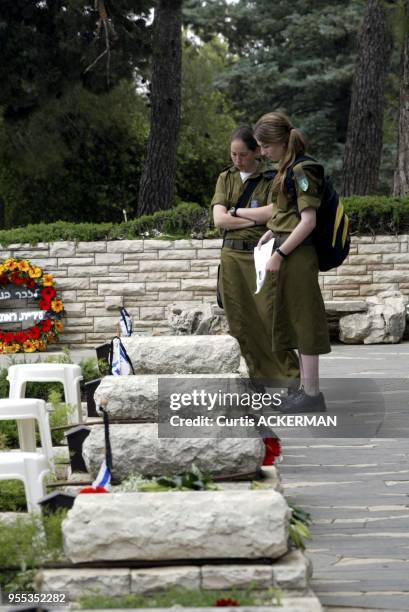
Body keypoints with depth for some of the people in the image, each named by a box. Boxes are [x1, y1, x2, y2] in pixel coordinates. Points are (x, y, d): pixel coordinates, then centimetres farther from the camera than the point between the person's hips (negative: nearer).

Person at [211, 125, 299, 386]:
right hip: (233, 255, 4)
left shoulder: (271, 177, 0)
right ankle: (254, 375, 10)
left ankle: (290, 374, 3)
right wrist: (256, 218, -8)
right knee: (240, 321, 3)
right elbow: (219, 219, 0)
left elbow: (273, 212, -14)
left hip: (262, 255, -4)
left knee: (269, 316, -7)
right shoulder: (226, 178, 11)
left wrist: (236, 212, -4)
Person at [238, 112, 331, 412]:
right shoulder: (288, 167, 12)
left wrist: (280, 254, -18)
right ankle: (307, 388, 21)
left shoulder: (302, 170, -15)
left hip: (298, 253, -10)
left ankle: (312, 393, 1)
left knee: (304, 319, -4)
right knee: (295, 319, 13)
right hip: (289, 252, 10)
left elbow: (308, 221, -19)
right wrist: (271, 233, 12)